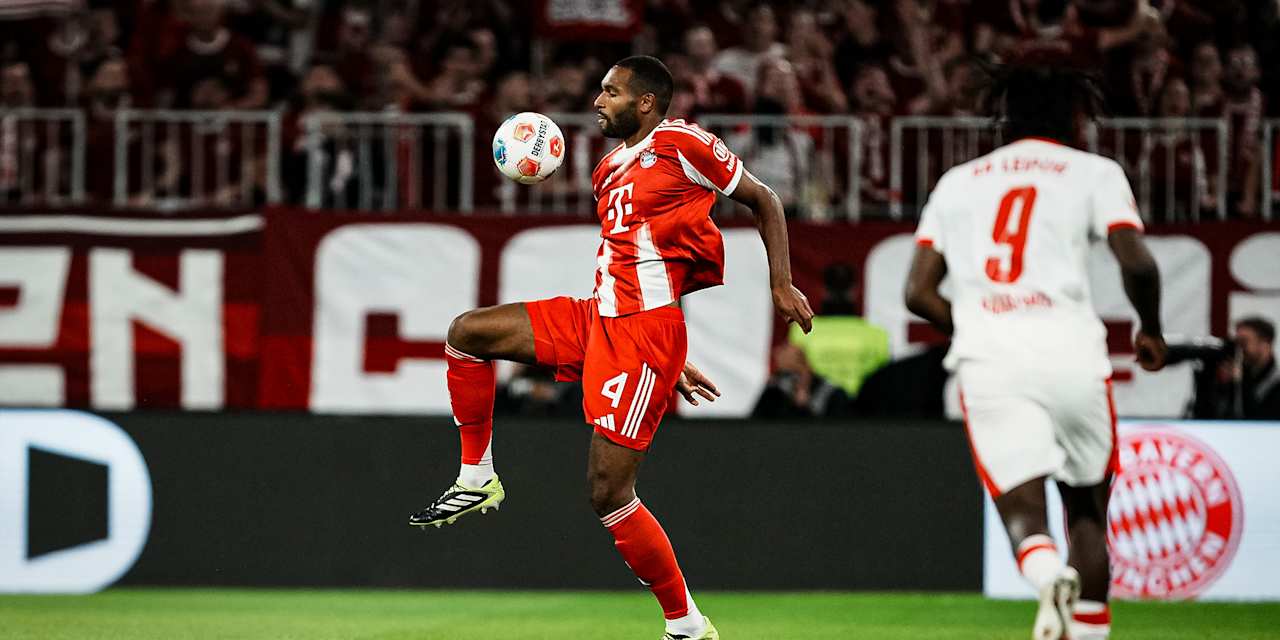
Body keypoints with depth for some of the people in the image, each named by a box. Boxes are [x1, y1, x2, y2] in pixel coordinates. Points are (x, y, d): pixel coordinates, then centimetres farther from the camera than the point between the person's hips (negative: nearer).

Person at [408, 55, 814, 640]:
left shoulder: (680, 143, -5)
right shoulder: (609, 171, 20)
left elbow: (762, 200, 2)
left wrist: (782, 285, -3)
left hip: (644, 329, -9)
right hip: (596, 317, 9)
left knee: (608, 493, -12)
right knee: (466, 333, 2)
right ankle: (477, 480, 8)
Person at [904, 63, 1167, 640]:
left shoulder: (957, 182, 20)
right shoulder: (1094, 173, 11)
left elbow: (918, 293, 14)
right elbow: (1136, 262, -5)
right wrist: (1151, 332, 14)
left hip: (986, 362, 1)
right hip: (1070, 354, -1)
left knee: (1023, 511, -5)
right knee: (1087, 507, 14)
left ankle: (1048, 574, -38)